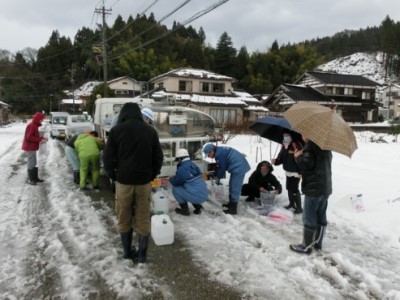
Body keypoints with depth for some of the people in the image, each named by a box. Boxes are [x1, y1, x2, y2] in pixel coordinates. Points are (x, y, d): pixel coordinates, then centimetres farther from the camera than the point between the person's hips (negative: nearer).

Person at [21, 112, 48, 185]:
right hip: (30, 147, -10)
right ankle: (30, 179, 2)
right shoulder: (31, 126, -18)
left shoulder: (34, 125, 14)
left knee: (34, 163, 14)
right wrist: (40, 140, -23)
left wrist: (42, 138, 4)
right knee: (31, 163, -5)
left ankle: (35, 178, 22)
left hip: (32, 147, 10)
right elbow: (29, 137, -24)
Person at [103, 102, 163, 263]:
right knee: (143, 218, 10)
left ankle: (127, 251, 23)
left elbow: (107, 157, -4)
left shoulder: (116, 130, -3)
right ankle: (142, 254, 16)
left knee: (124, 218, 14)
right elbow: (158, 157, 6)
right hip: (144, 181, 2)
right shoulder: (150, 131, 4)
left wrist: (113, 176, 8)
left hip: (123, 180, -1)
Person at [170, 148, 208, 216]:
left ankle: (184, 209, 12)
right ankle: (198, 206, 21)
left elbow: (175, 182, -1)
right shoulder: (193, 165, 11)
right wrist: (175, 178, 32)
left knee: (175, 189, 4)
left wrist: (171, 179, 20)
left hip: (197, 197, -8)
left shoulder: (182, 168, -13)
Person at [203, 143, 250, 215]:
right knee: (232, 186, 20)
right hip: (239, 167, 11)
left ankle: (233, 209, -2)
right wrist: (214, 175, 18)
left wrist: (218, 178, -1)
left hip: (239, 168, -11)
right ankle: (231, 203, 33)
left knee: (235, 188, -8)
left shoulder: (219, 154, -21)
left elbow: (222, 168, -15)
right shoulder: (220, 151, 11)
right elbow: (219, 166, 19)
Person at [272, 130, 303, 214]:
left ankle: (299, 207, 4)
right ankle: (291, 203, 35)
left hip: (295, 172, -8)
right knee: (289, 188, 18)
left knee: (295, 190, -7)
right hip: (288, 172, 8)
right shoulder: (283, 146, 6)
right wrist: (275, 161, -11)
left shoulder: (296, 145, -21)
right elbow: (281, 158, 12)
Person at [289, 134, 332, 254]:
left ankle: (306, 246, 7)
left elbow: (307, 164, -23)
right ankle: (318, 242, 26)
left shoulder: (310, 144, -14)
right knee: (321, 216, 16)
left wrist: (298, 156, -5)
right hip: (325, 187, 9)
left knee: (309, 218, -1)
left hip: (314, 187, -9)